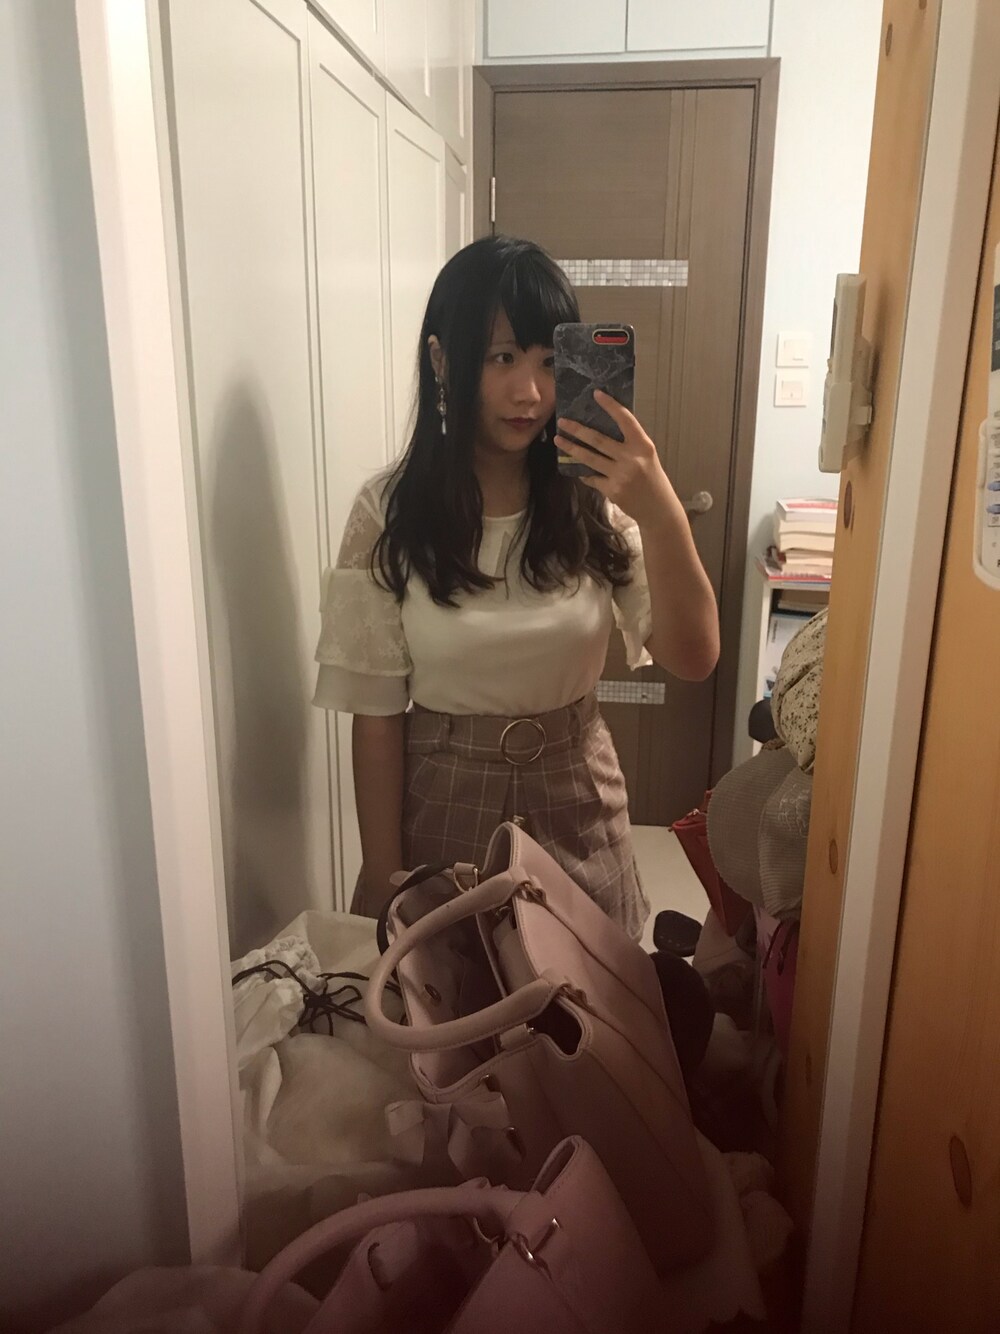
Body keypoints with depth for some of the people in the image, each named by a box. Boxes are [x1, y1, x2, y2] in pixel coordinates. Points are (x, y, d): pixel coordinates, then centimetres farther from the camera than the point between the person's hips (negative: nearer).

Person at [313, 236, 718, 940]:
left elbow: (693, 658, -14)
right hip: (443, 803, -1)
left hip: (576, 800, 2)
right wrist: (382, 880, -6)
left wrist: (662, 516, -30)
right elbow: (376, 711, -10)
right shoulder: (390, 512, -12)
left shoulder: (597, 499, -8)